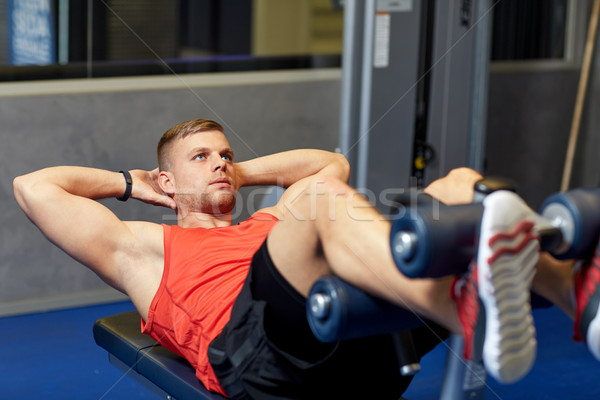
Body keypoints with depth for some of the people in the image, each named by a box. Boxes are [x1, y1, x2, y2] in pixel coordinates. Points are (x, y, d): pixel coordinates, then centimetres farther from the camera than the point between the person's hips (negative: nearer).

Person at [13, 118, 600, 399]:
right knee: (320, 193, -30)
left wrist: (242, 172, 50)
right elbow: (32, 187, 27)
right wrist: (129, 184, 38)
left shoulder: (269, 223, 43)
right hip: (253, 346, -5)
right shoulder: (142, 247, 31)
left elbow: (333, 161, 54)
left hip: (366, 336, 6)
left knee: (460, 185, -12)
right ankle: (470, 314, -58)